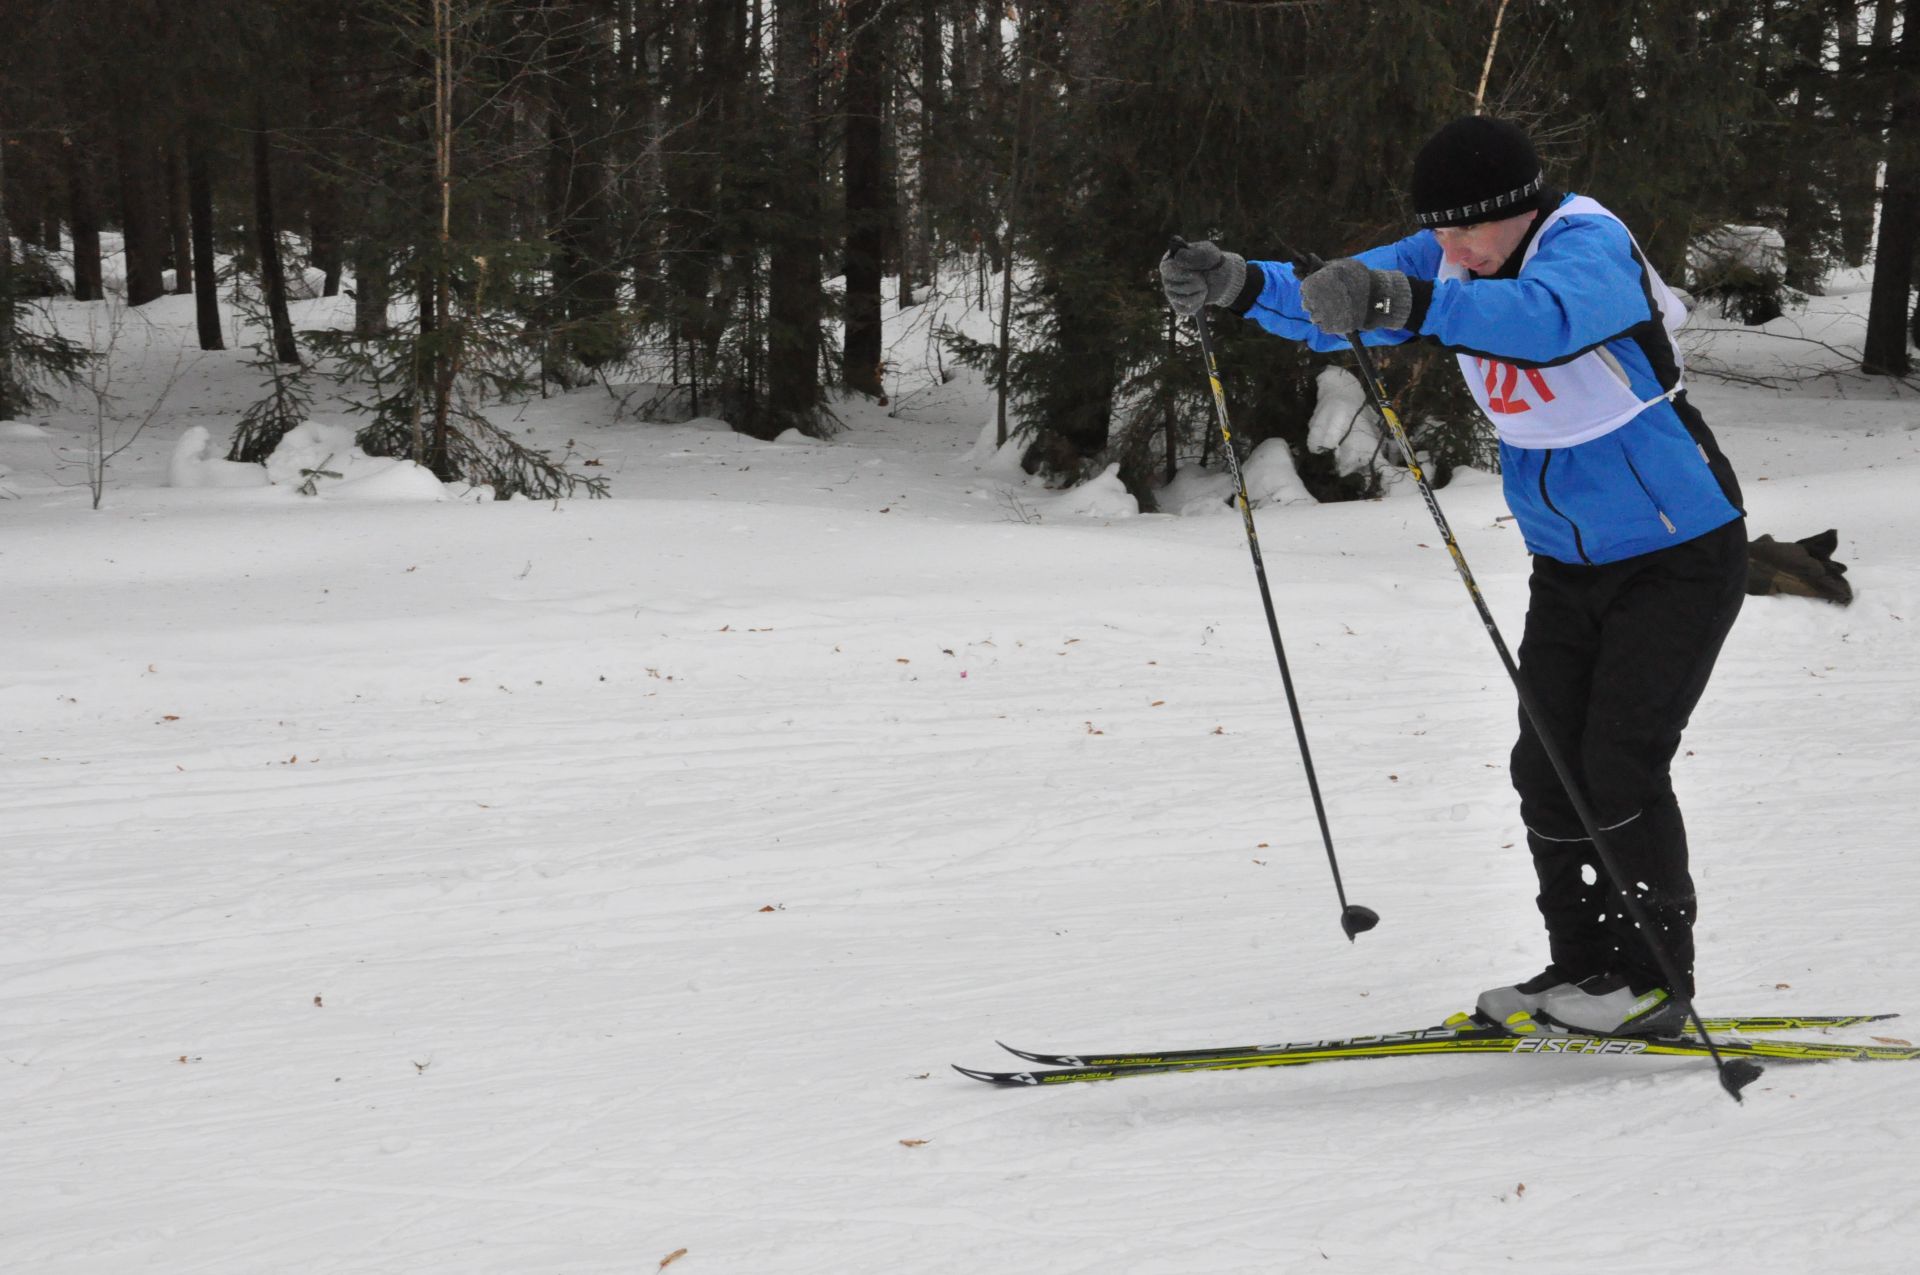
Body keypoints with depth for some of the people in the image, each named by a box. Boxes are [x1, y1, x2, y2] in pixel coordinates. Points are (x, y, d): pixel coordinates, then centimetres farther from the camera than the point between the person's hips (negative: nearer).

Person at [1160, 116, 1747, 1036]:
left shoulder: (1589, 247, -26)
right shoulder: (1452, 262, -4)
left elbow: (1544, 320, -49)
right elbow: (1339, 300, -8)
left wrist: (1405, 303, -64)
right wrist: (1241, 285, -29)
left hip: (1680, 554, -7)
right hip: (1566, 563, 8)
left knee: (1618, 767, -11)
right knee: (1547, 770, 3)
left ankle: (1655, 980, 3)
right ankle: (1584, 963, 15)